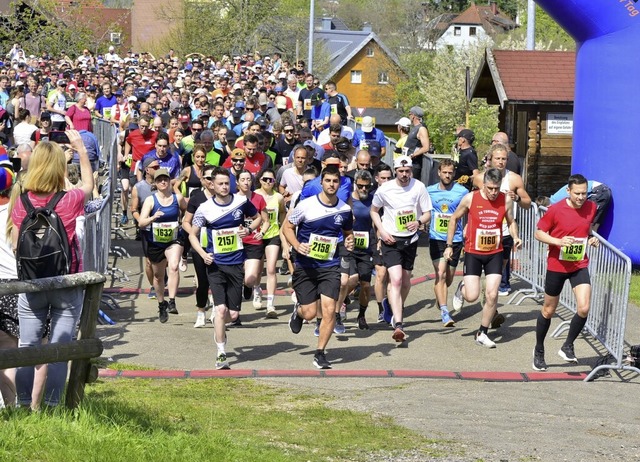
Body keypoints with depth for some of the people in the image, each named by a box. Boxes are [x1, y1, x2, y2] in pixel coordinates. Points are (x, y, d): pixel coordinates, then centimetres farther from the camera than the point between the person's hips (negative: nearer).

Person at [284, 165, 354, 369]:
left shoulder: (345, 209, 0)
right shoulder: (306, 205, -10)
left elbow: (348, 232, 18)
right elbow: (287, 226, -1)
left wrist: (349, 242, -5)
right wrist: (297, 245, -18)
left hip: (330, 266, 2)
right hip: (305, 266, -2)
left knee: (329, 310, -12)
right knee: (309, 313, 0)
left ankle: (320, 354, 2)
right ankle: (298, 311, 39)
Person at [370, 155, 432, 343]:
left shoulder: (419, 187, -7)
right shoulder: (384, 189, -9)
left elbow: (427, 213, -1)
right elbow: (374, 210, 8)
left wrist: (419, 222, -24)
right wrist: (382, 231, -6)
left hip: (410, 239, 3)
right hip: (391, 239, -3)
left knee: (406, 281, 15)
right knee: (396, 279, -18)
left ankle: (397, 313, 42)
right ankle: (398, 325, -26)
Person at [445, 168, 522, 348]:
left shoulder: (506, 200, -6)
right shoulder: (470, 198, -11)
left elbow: (511, 221, 12)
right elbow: (454, 219, 4)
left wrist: (515, 238, -8)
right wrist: (449, 245, 3)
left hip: (495, 254, 2)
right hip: (473, 253, -2)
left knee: (492, 295, -5)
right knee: (472, 296, -10)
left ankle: (482, 333, 12)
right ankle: (461, 289, 28)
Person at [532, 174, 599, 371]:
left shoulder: (591, 208, -3)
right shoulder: (555, 210, -16)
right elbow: (539, 233, -8)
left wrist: (592, 238, -3)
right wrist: (558, 241, -24)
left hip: (580, 266, 2)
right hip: (556, 266, -2)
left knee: (584, 308, -15)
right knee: (548, 310, 11)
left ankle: (568, 346, 6)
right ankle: (539, 351, 31)